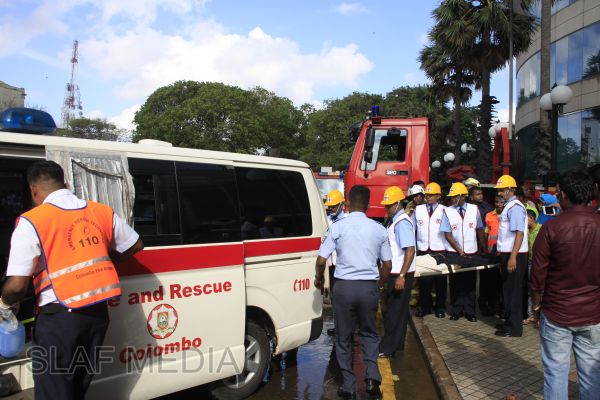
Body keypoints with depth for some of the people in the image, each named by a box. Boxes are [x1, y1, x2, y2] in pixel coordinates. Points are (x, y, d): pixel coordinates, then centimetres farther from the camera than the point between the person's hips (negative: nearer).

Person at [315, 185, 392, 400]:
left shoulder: (338, 227, -6)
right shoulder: (379, 229, 1)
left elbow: (321, 260, -7)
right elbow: (387, 265, 6)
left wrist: (319, 278, 12)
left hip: (344, 286, -2)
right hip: (369, 287, 2)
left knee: (343, 337, 13)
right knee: (369, 333, 21)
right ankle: (372, 376, 7)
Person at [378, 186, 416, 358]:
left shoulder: (402, 223, -18)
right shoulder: (397, 220, 11)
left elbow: (410, 251, -24)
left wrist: (401, 276, -26)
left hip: (400, 275, -9)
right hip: (395, 273, 9)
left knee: (393, 311, 0)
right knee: (399, 310, 17)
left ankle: (387, 348, 10)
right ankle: (396, 344, 29)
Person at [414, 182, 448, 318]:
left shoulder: (444, 210, 1)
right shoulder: (418, 210, 7)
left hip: (439, 251, -1)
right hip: (423, 251, 1)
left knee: (440, 281, 8)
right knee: (423, 280, 4)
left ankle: (440, 307, 22)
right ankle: (424, 307, 18)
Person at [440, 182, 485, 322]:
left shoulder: (474, 209, 0)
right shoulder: (447, 211, -5)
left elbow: (480, 230, 8)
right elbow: (447, 234, -6)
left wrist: (483, 248, 7)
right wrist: (460, 251, -10)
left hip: (471, 253, 1)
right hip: (454, 253, -1)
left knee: (470, 283, 6)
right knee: (455, 283, 5)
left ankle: (469, 312, 17)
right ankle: (456, 311, 16)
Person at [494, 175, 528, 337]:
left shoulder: (515, 207, -15)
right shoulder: (509, 206, 14)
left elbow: (520, 233, -22)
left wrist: (513, 257, -26)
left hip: (514, 255, -9)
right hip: (507, 253, 9)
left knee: (513, 290, -1)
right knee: (508, 289, 17)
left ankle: (514, 327, 9)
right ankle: (509, 321, 28)